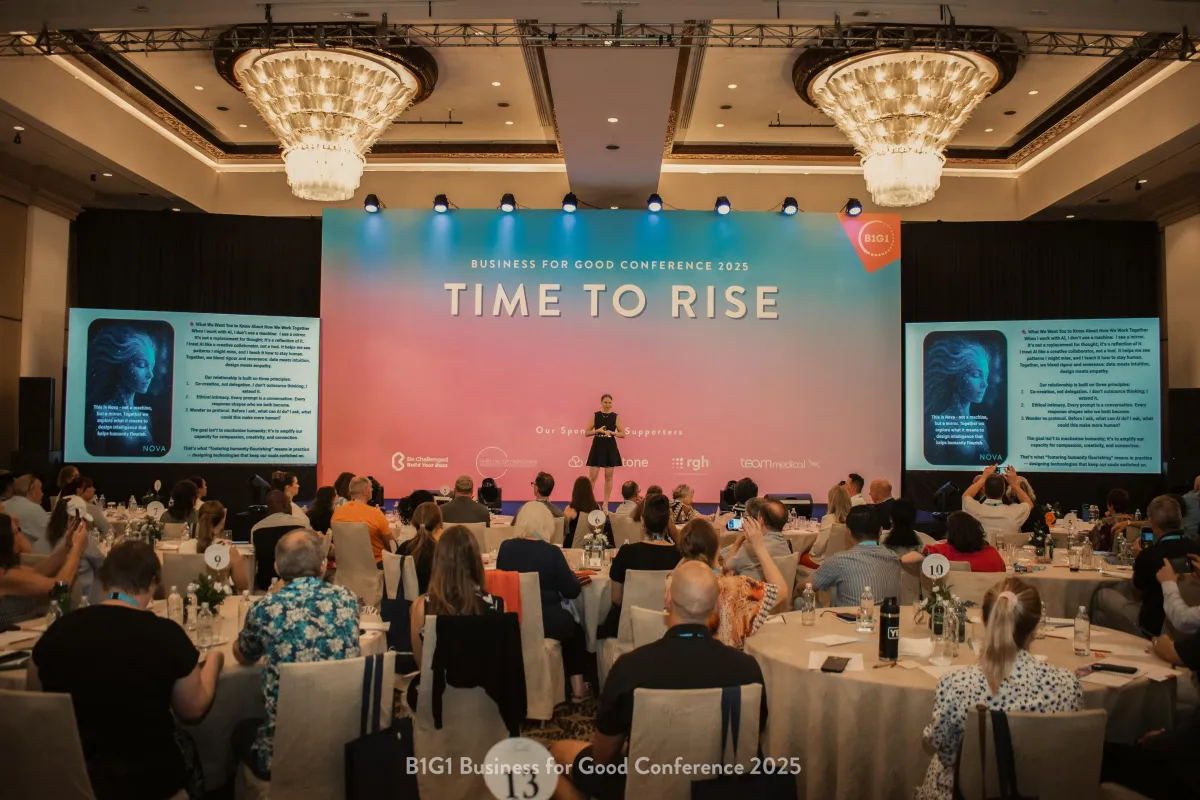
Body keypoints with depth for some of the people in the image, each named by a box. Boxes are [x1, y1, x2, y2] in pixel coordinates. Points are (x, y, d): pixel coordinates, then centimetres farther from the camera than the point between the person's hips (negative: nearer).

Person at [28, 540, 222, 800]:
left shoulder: (59, 630, -9)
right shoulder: (166, 634, -17)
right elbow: (193, 710, -2)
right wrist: (213, 661, 14)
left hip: (69, 777, 3)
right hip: (148, 778, -3)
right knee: (187, 745, 26)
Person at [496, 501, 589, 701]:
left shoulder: (505, 547, -4)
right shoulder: (551, 552, -14)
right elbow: (572, 591, -7)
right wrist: (571, 574, 14)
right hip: (546, 621, -4)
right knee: (575, 630, 28)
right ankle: (577, 688, 27)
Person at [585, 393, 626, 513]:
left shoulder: (615, 416, 0)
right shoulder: (595, 415, 1)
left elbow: (623, 434, -2)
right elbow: (586, 433, 0)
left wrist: (612, 432, -18)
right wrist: (597, 431, -16)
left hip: (610, 448, 0)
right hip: (597, 447, 0)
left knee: (608, 477, 6)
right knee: (592, 477, -1)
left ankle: (605, 504, 14)